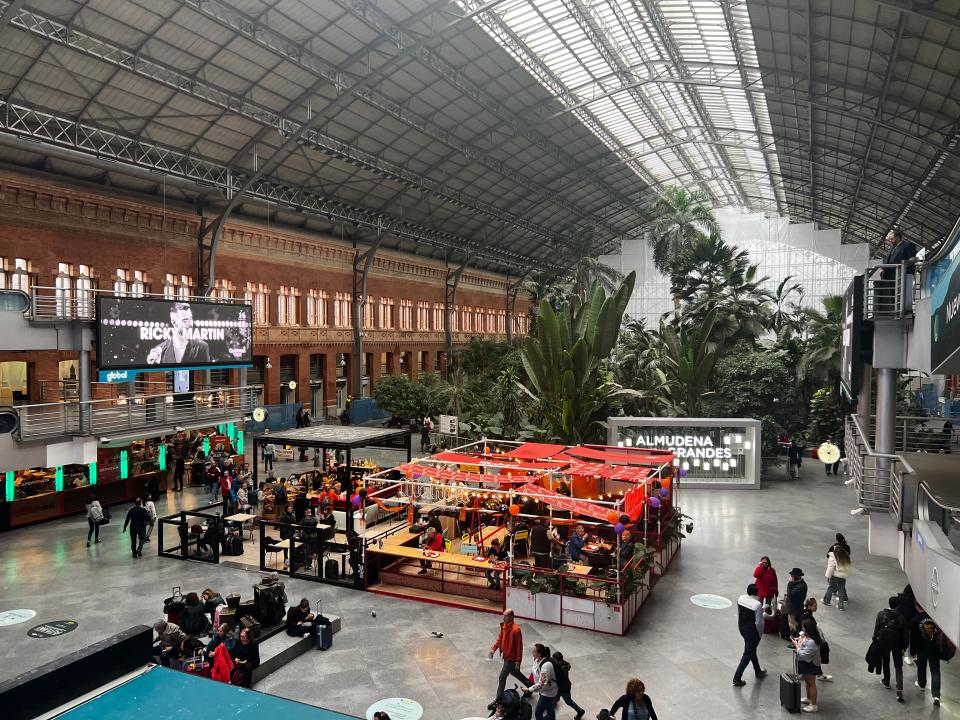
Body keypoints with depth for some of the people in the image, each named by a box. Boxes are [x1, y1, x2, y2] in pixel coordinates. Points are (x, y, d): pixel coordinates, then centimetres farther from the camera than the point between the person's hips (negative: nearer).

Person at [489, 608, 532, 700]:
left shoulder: (516, 629, -26)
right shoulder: (503, 626, -1)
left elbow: (519, 646, -22)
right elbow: (499, 638, 8)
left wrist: (518, 661, -20)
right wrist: (493, 649, -6)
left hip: (511, 658, -9)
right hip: (506, 656, 9)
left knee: (502, 677, -3)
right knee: (515, 673, 25)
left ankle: (499, 699, 10)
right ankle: (530, 686, 44)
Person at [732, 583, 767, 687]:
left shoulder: (741, 598, -7)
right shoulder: (757, 604, -26)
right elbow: (759, 622, -20)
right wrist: (760, 633, -3)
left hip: (742, 628, 7)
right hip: (752, 632, -7)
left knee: (752, 650, 26)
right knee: (748, 654, 5)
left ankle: (758, 671, 46)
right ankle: (737, 678, 8)